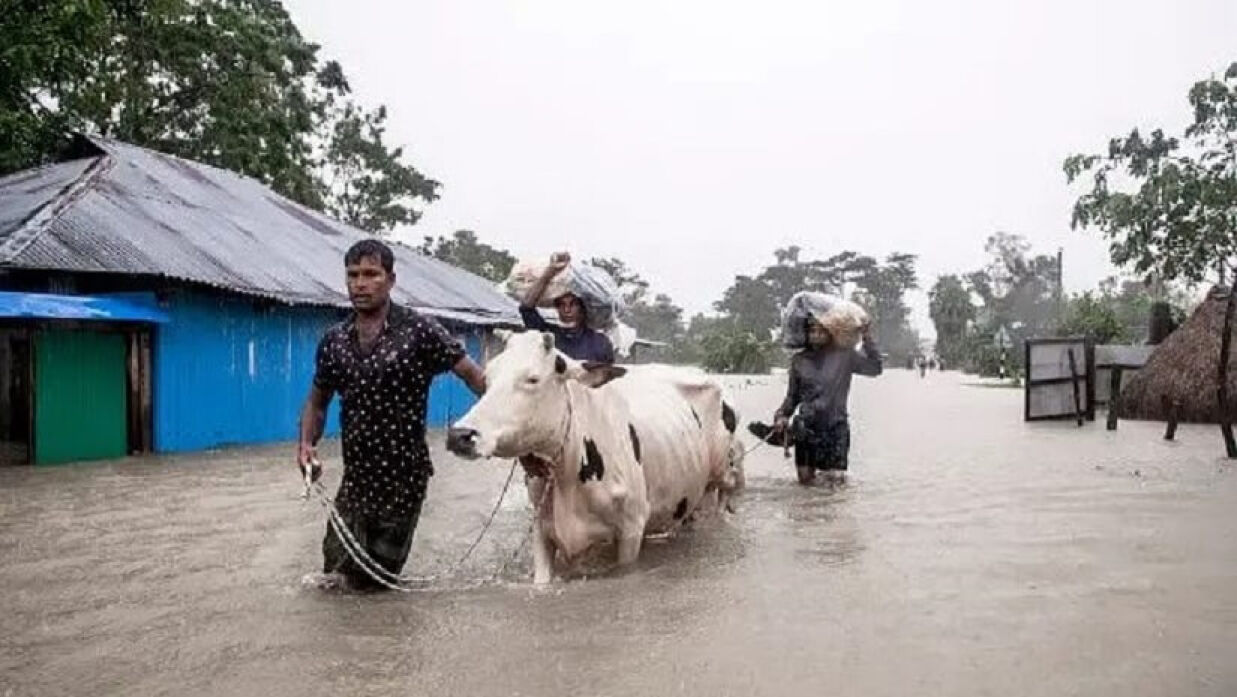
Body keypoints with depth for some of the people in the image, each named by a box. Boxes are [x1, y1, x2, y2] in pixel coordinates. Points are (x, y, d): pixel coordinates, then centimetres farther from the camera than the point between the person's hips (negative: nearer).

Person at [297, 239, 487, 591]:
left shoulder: (419, 331, -11)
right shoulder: (333, 340, 3)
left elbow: (472, 373, -10)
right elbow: (317, 402, 13)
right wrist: (307, 443, -4)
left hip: (405, 477, -3)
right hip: (356, 474, 4)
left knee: (372, 579, 7)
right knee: (336, 569, 7)